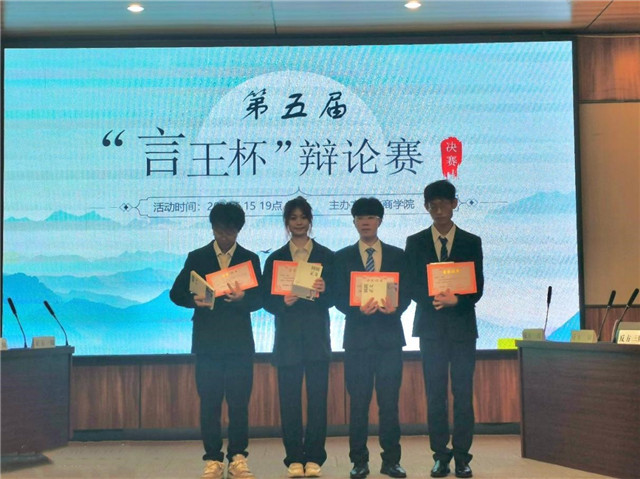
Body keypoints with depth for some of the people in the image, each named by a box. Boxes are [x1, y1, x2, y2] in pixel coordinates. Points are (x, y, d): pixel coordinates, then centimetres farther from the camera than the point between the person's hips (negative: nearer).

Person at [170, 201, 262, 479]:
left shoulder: (250, 259, 9)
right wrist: (194, 300, -15)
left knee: (239, 402, 0)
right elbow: (176, 293, 5)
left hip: (240, 342, 0)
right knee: (209, 402, 3)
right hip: (207, 342, 0)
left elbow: (259, 299, 2)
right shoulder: (197, 257, 9)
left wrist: (242, 298, -19)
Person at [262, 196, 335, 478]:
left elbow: (333, 298, 3)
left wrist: (323, 291, -18)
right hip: (288, 337, 0)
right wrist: (283, 302, -16)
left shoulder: (326, 256, 8)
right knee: (289, 399, 2)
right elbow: (267, 301, 4)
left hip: (317, 336, 0)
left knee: (318, 397, 1)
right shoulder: (275, 258, 9)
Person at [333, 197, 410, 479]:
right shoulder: (343, 257, 8)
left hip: (389, 336, 0)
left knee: (389, 401, 3)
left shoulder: (397, 255, 9)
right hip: (357, 336, 0)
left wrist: (395, 307, -17)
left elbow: (406, 294, 4)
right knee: (358, 402, 3)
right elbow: (339, 298, 1)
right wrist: (358, 309, -18)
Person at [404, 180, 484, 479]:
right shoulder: (415, 242, 8)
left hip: (462, 325, 0)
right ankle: (440, 455, 9)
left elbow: (478, 287, 1)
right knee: (435, 394, 2)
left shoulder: (471, 242, 7)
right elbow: (411, 286, 2)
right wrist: (434, 300, -16)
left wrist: (456, 299, -18)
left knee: (463, 394, 0)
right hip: (431, 327, 0)